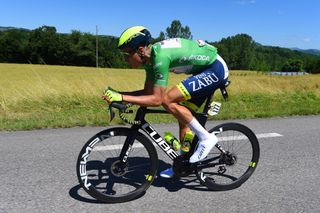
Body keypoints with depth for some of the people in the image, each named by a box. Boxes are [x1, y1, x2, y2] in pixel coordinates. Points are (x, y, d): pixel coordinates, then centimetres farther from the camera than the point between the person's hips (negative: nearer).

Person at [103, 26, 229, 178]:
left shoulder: (160, 56, -27)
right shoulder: (150, 57, 1)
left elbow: (156, 99, -28)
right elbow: (148, 92, 6)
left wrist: (121, 98, -27)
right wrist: (117, 94, -3)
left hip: (216, 69, -9)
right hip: (205, 69, 9)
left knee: (167, 99, -21)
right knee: (183, 116, 9)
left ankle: (206, 138, -9)